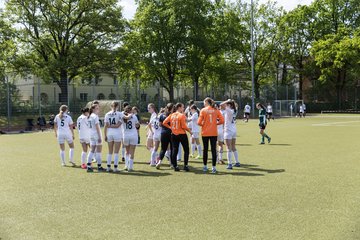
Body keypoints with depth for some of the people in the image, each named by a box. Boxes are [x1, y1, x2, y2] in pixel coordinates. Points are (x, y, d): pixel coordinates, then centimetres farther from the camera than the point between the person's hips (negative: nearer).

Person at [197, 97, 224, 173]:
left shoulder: (203, 110, -5)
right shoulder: (216, 110, 1)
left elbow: (199, 122, -10)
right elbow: (222, 120, -5)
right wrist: (215, 123, 10)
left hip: (205, 133, -1)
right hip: (214, 133, 1)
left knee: (205, 149, 11)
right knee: (213, 149, 3)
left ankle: (205, 166, 19)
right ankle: (214, 167, 1)